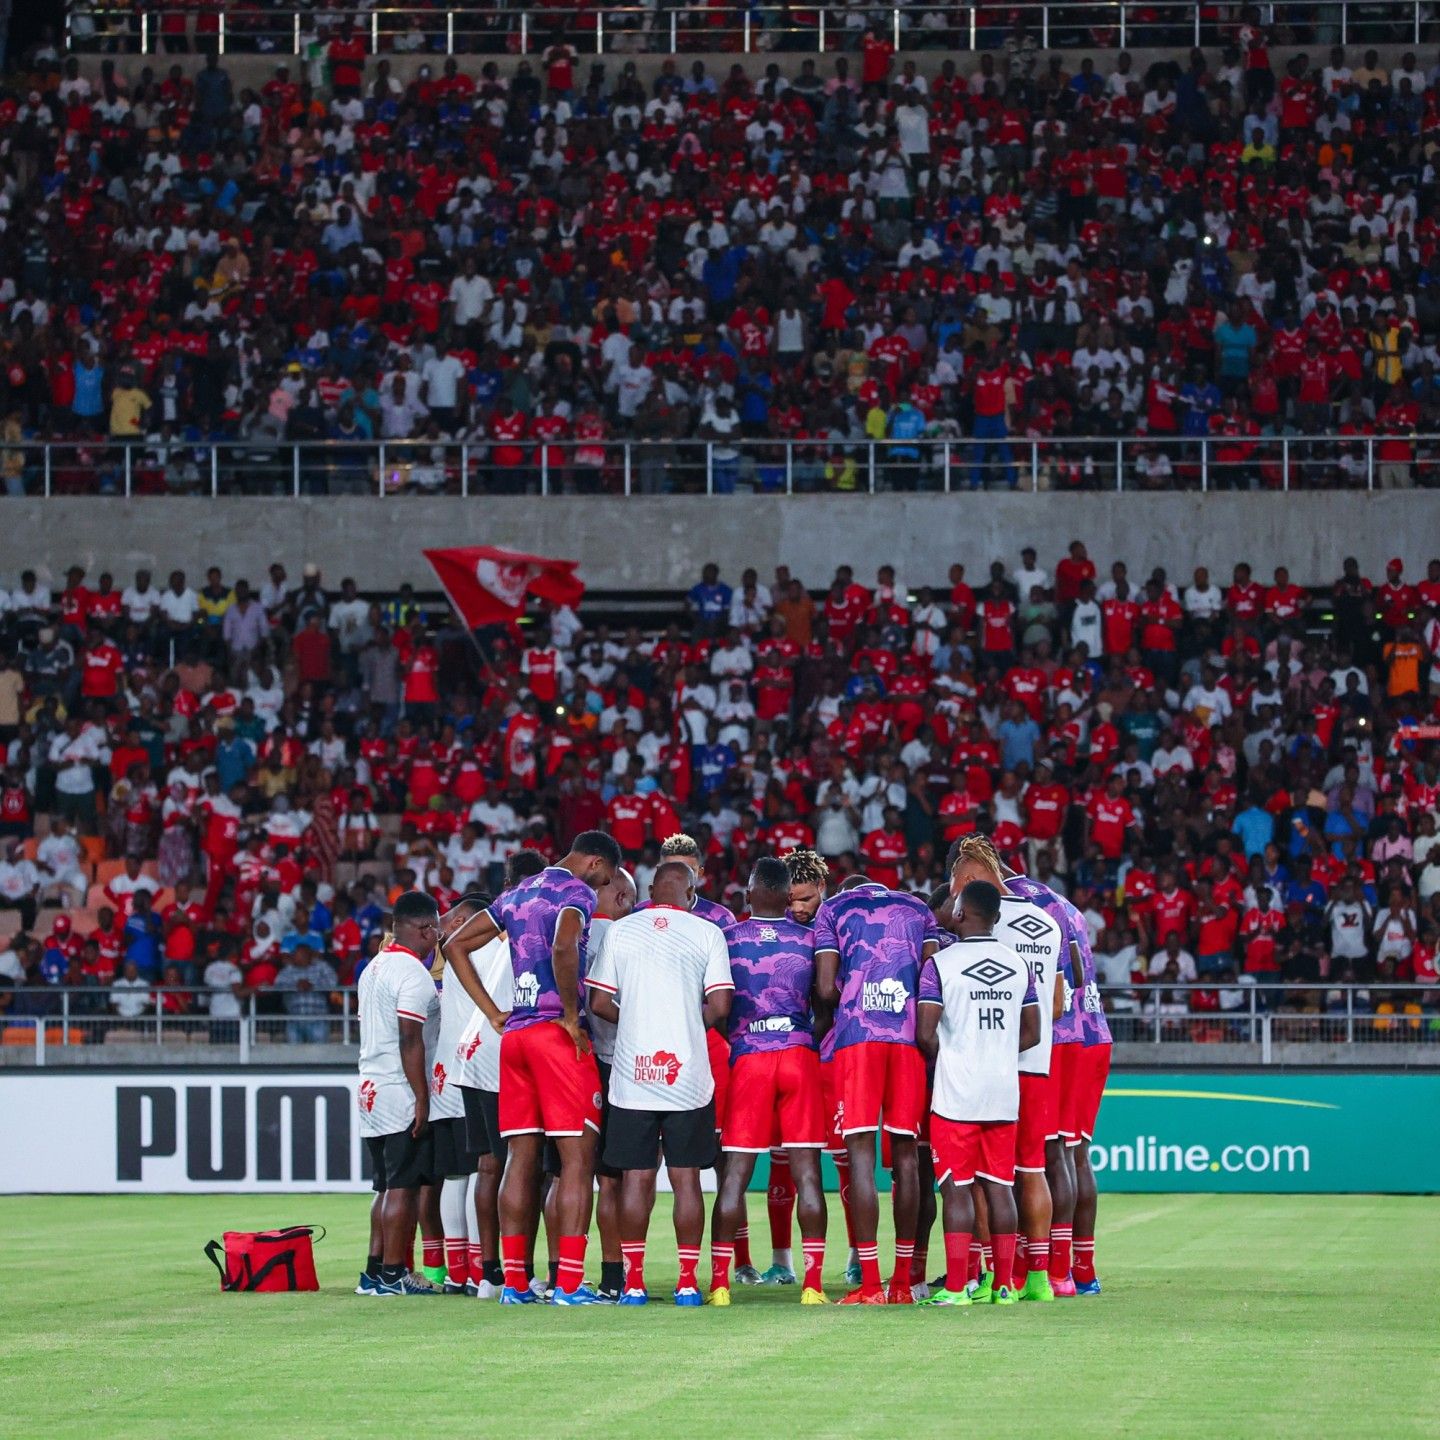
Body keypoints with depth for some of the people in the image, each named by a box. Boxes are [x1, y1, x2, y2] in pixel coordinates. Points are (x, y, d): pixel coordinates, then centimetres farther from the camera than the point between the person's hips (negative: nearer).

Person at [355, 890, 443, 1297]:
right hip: (401, 1094, -9)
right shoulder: (414, 974, -13)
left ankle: (374, 1272, 12)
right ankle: (392, 1274, -6)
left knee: (387, 1187, 13)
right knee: (403, 1187, -6)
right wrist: (422, 1099, -17)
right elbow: (409, 1040, -18)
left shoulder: (373, 969, 16)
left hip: (370, 1091, 9)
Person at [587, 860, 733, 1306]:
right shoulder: (707, 934, -1)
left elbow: (599, 1002, 2)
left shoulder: (620, 931, 4)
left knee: (636, 1177, 5)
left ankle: (633, 1281, 4)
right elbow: (719, 1007, -6)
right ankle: (687, 1281, 4)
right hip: (688, 1074, -1)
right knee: (685, 1178, 4)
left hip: (632, 1074, 1)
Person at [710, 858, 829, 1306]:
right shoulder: (810, 939, 5)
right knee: (806, 1172, 2)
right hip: (800, 1053, 1)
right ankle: (813, 1283, -2)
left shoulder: (726, 939, 2)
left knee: (735, 1174, 3)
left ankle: (719, 1283, 0)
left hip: (747, 1057, -1)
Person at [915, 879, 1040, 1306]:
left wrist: (948, 1059, 7)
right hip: (1004, 1092, 4)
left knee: (957, 1189, -2)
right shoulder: (1019, 966, 7)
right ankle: (1004, 1285, 11)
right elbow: (1031, 1033, 11)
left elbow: (925, 1034, -12)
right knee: (999, 1186, 9)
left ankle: (956, 1287, -4)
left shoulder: (940, 964, -8)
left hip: (956, 1094, -4)